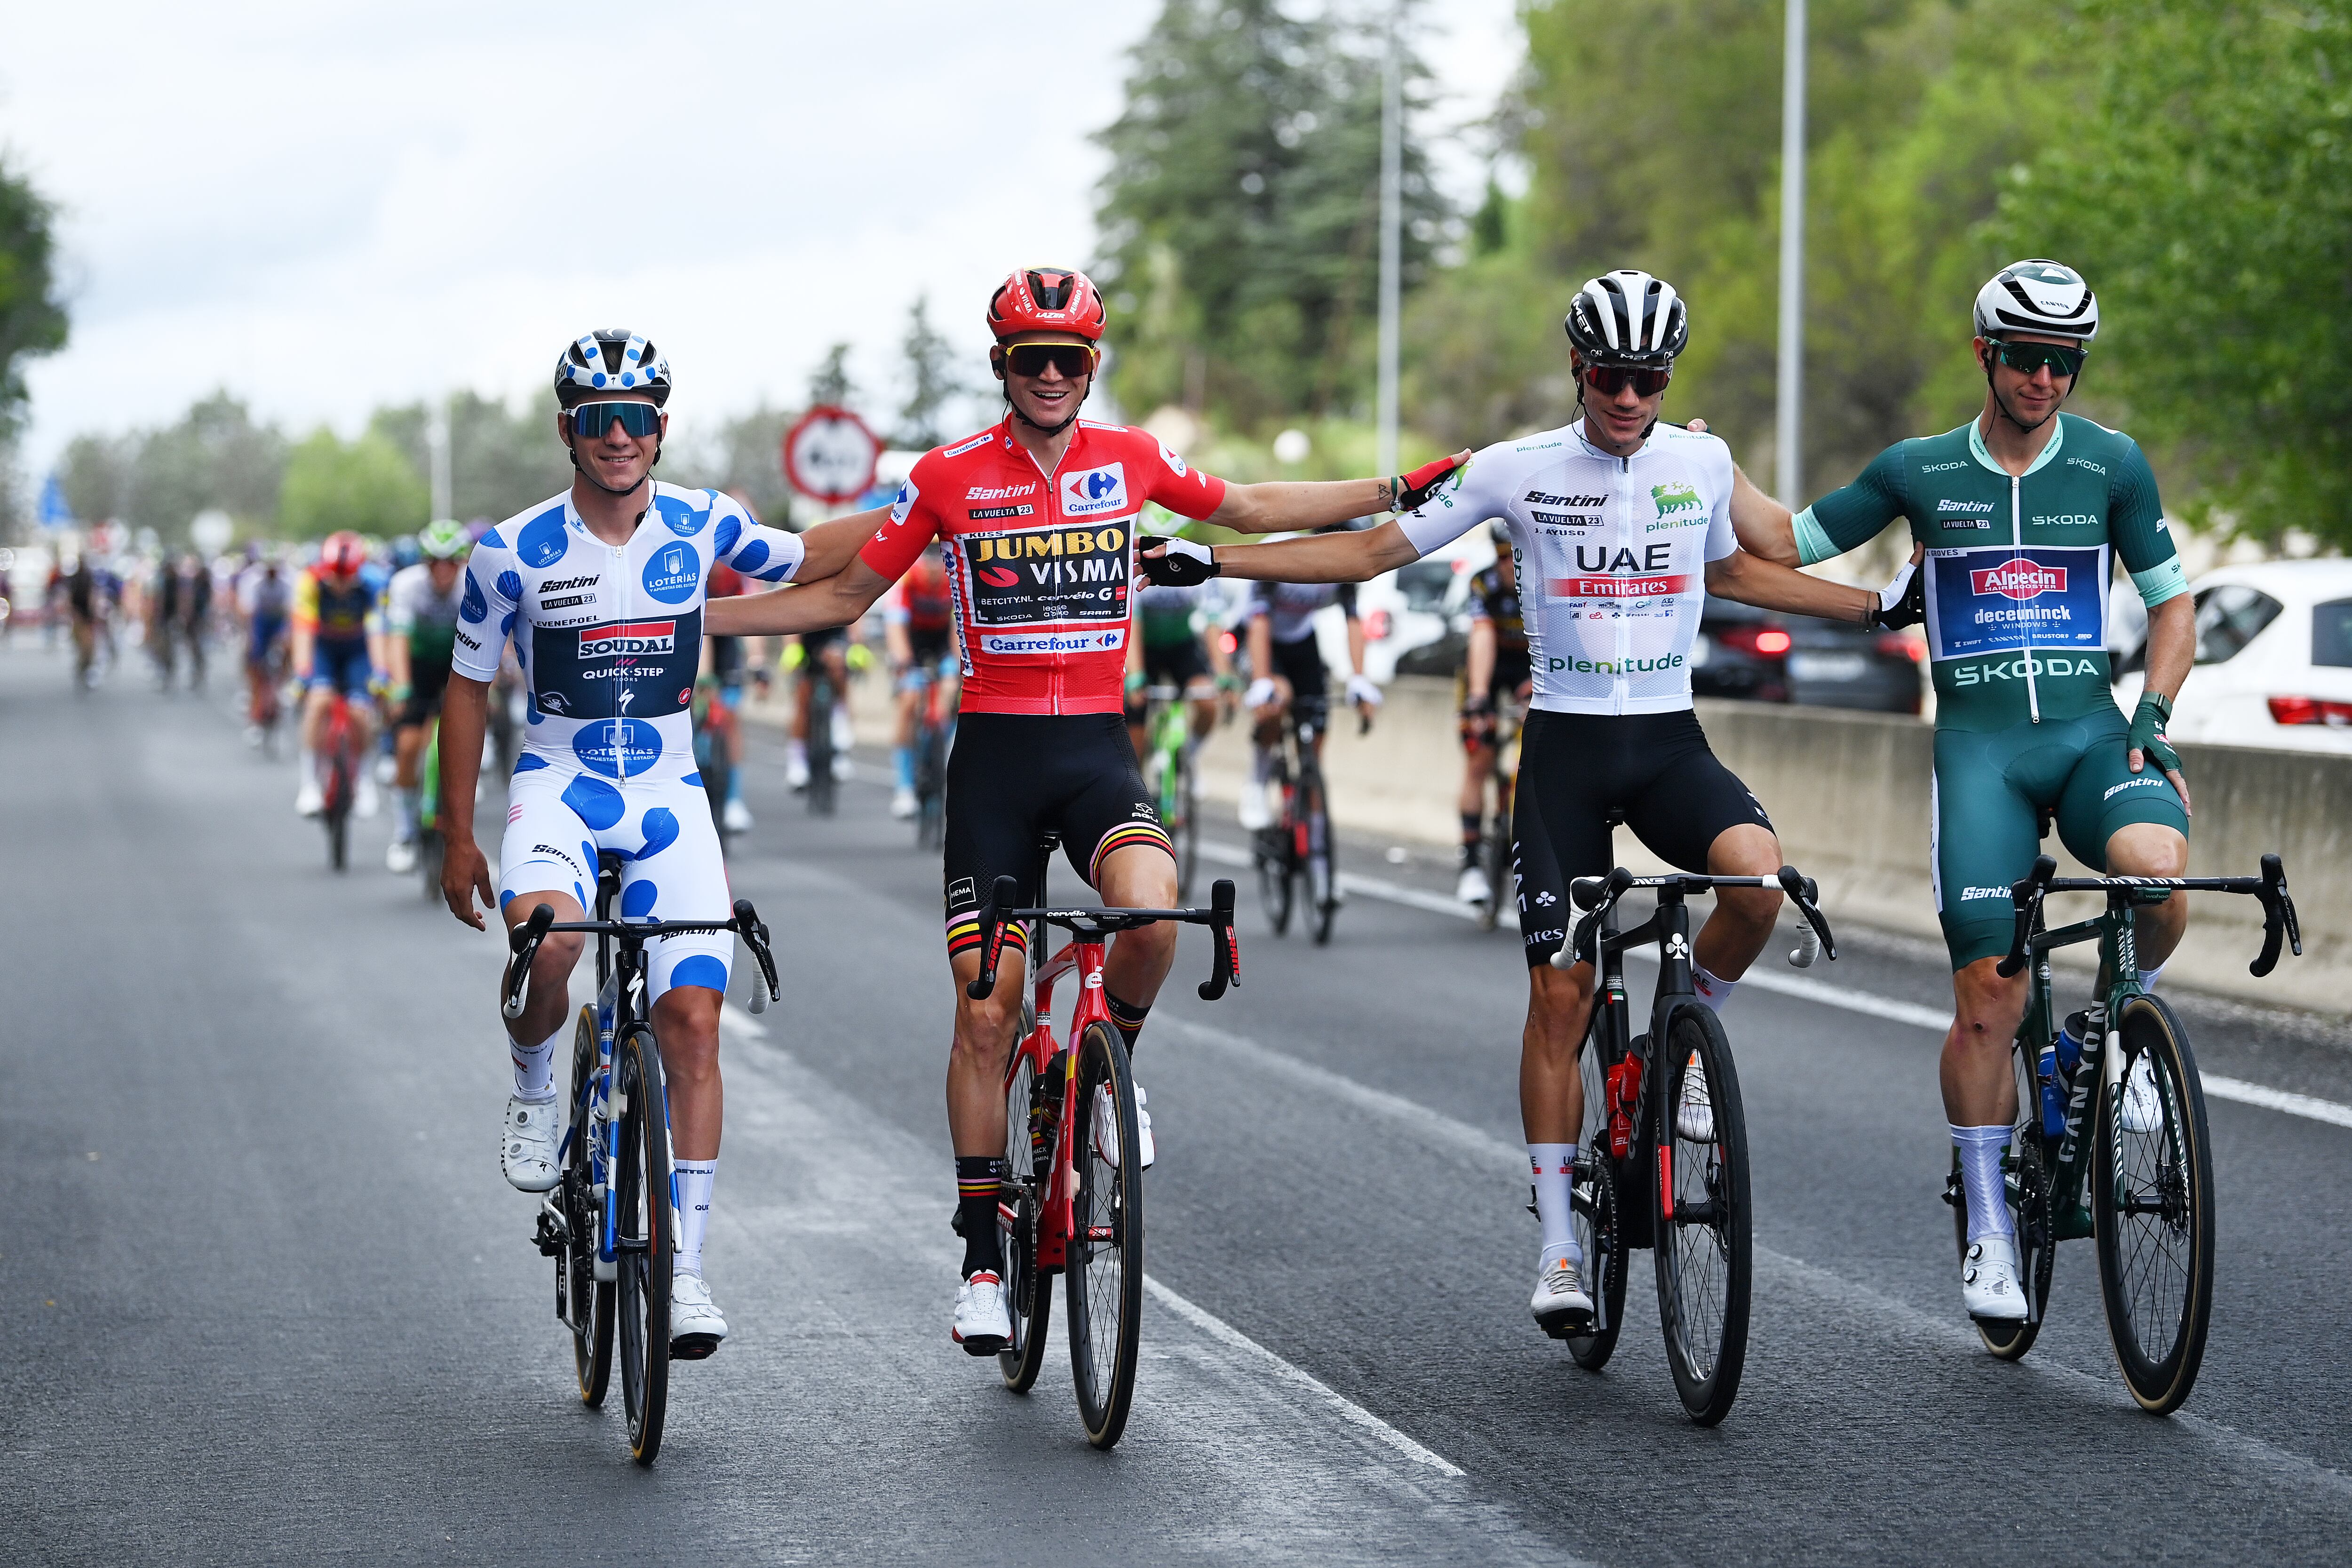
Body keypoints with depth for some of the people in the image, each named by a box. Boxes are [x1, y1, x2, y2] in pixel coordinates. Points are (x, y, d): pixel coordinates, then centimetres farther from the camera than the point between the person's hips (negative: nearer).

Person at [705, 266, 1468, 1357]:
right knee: (986, 1014, -2)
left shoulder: (1129, 460, 4)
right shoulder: (949, 477, -1)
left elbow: (1249, 509, 20)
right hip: (995, 751, -1)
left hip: (1097, 746, 1)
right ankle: (982, 1259, 9)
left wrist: (1398, 492, 18)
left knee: (1152, 908, -31)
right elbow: (845, 594, 8)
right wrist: (690, 617, 1)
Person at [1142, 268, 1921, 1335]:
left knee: (1757, 874, -29)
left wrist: (1884, 606, 26)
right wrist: (1208, 563, -3)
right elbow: (1375, 550, 2)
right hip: (1565, 742, -1)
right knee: (1560, 989, -5)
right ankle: (1558, 1241, 5)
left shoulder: (1702, 463, 4)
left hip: (1669, 741, 1)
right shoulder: (1518, 471, -3)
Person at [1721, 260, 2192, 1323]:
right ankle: (1988, 1234, 8)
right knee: (1990, 1001, -7)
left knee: (2158, 868, -34)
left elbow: (2172, 604, 10)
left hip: (2091, 731, 0)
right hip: (1979, 745, 0)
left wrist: (2152, 718, -3)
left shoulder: (2112, 464, 4)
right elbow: (1786, 544, 14)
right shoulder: (1919, 471, 6)